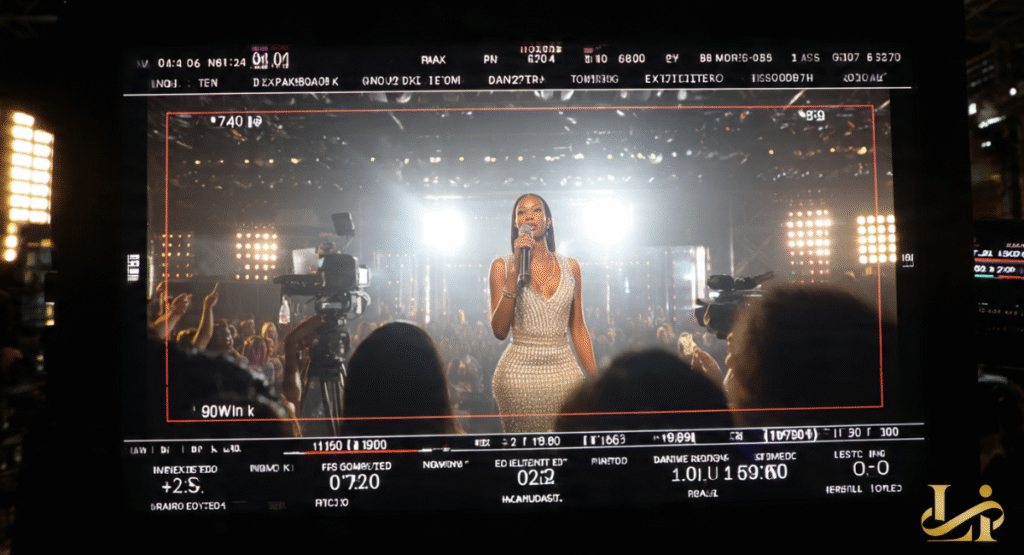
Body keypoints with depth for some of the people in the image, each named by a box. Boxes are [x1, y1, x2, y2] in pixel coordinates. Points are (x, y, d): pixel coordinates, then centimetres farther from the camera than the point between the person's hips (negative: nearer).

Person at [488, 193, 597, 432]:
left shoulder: (570, 267, 8)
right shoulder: (503, 266, 0)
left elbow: (578, 329, 12)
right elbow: (499, 331, -10)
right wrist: (514, 272, -15)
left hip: (565, 369, 2)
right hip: (519, 373, -2)